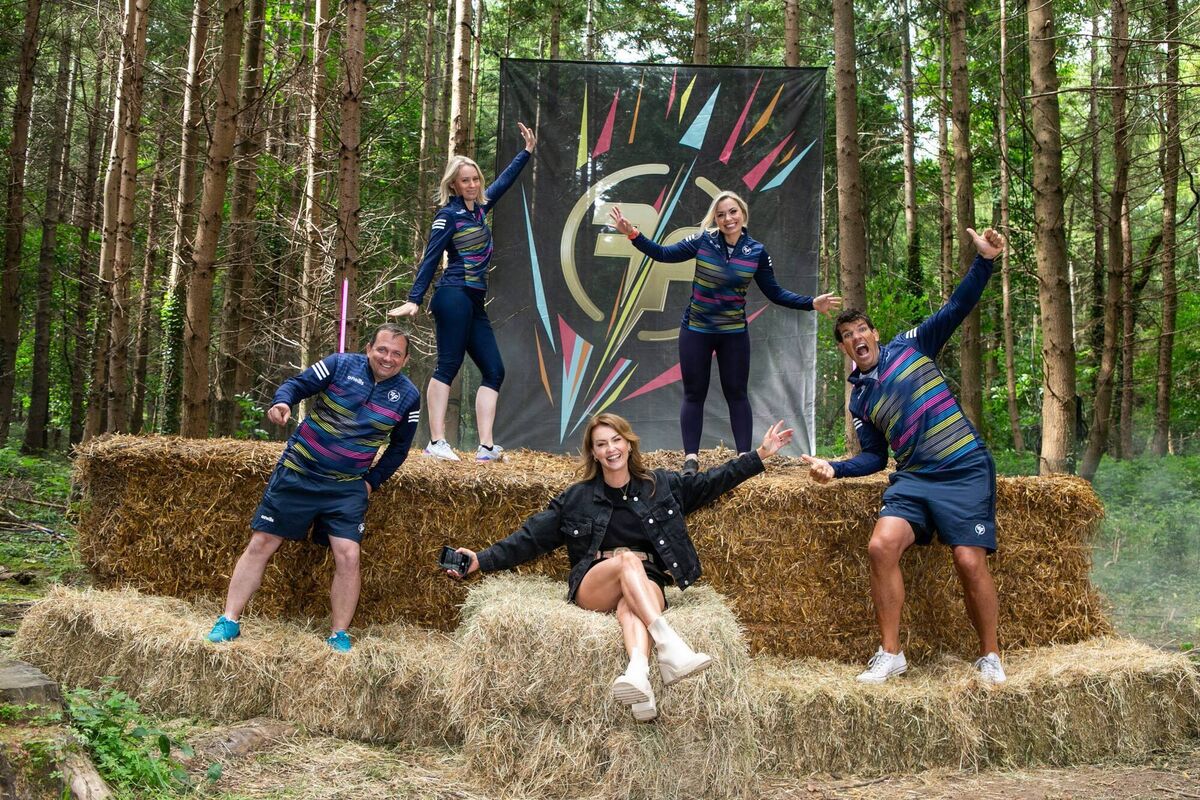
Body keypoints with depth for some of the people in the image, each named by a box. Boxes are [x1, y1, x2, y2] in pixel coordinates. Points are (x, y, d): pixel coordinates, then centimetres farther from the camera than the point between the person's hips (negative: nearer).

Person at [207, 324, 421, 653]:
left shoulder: (408, 397, 1)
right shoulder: (341, 364, -6)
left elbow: (399, 448, 13)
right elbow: (298, 384, -3)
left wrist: (373, 481, 5)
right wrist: (282, 402, -25)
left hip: (347, 489, 1)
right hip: (297, 473, -1)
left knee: (348, 555, -11)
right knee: (261, 544, 1)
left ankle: (339, 636, 5)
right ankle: (228, 622, 13)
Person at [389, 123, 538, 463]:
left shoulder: (479, 208, 16)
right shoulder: (448, 215, -5)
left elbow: (505, 180, 31)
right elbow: (430, 258, -10)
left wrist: (527, 151, 37)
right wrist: (414, 300, -17)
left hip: (475, 304, 8)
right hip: (454, 297, -8)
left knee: (493, 371, 2)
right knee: (448, 366, -12)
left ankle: (486, 447, 1)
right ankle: (436, 443, -12)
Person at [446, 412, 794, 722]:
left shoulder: (661, 485, 14)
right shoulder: (577, 497, 11)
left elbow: (712, 481, 17)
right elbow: (531, 537, 10)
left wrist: (760, 455, 12)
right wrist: (482, 561, 0)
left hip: (646, 584, 0)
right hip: (593, 587, 0)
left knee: (630, 608, -38)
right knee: (628, 559, -34)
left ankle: (638, 674, -70)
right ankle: (670, 647, -54)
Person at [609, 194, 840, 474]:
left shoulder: (756, 251, -5)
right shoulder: (703, 241, -9)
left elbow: (775, 293, 0)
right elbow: (663, 254, -5)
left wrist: (812, 303, -9)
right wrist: (632, 233, -15)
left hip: (734, 333, 1)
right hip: (696, 330, -1)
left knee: (737, 394, 6)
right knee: (694, 394, 4)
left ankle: (745, 457, 10)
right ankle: (691, 458, 8)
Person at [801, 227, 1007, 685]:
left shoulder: (910, 346, 6)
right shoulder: (859, 400, 16)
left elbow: (958, 307, -3)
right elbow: (875, 457, 17)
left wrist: (984, 261, -16)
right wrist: (835, 469, 0)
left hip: (965, 469, -3)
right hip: (912, 478, 3)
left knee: (970, 561, -11)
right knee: (881, 545, -18)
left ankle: (990, 656, 10)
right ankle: (890, 654, -6)